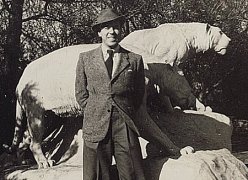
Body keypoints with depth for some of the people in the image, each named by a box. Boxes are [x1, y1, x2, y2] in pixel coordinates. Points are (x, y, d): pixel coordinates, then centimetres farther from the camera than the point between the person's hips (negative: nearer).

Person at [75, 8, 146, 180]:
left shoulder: (135, 59, 7)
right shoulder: (85, 59, 9)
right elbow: (81, 93, 15)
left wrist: (126, 114, 12)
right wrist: (95, 113, 7)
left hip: (125, 128, 0)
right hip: (95, 127, 0)